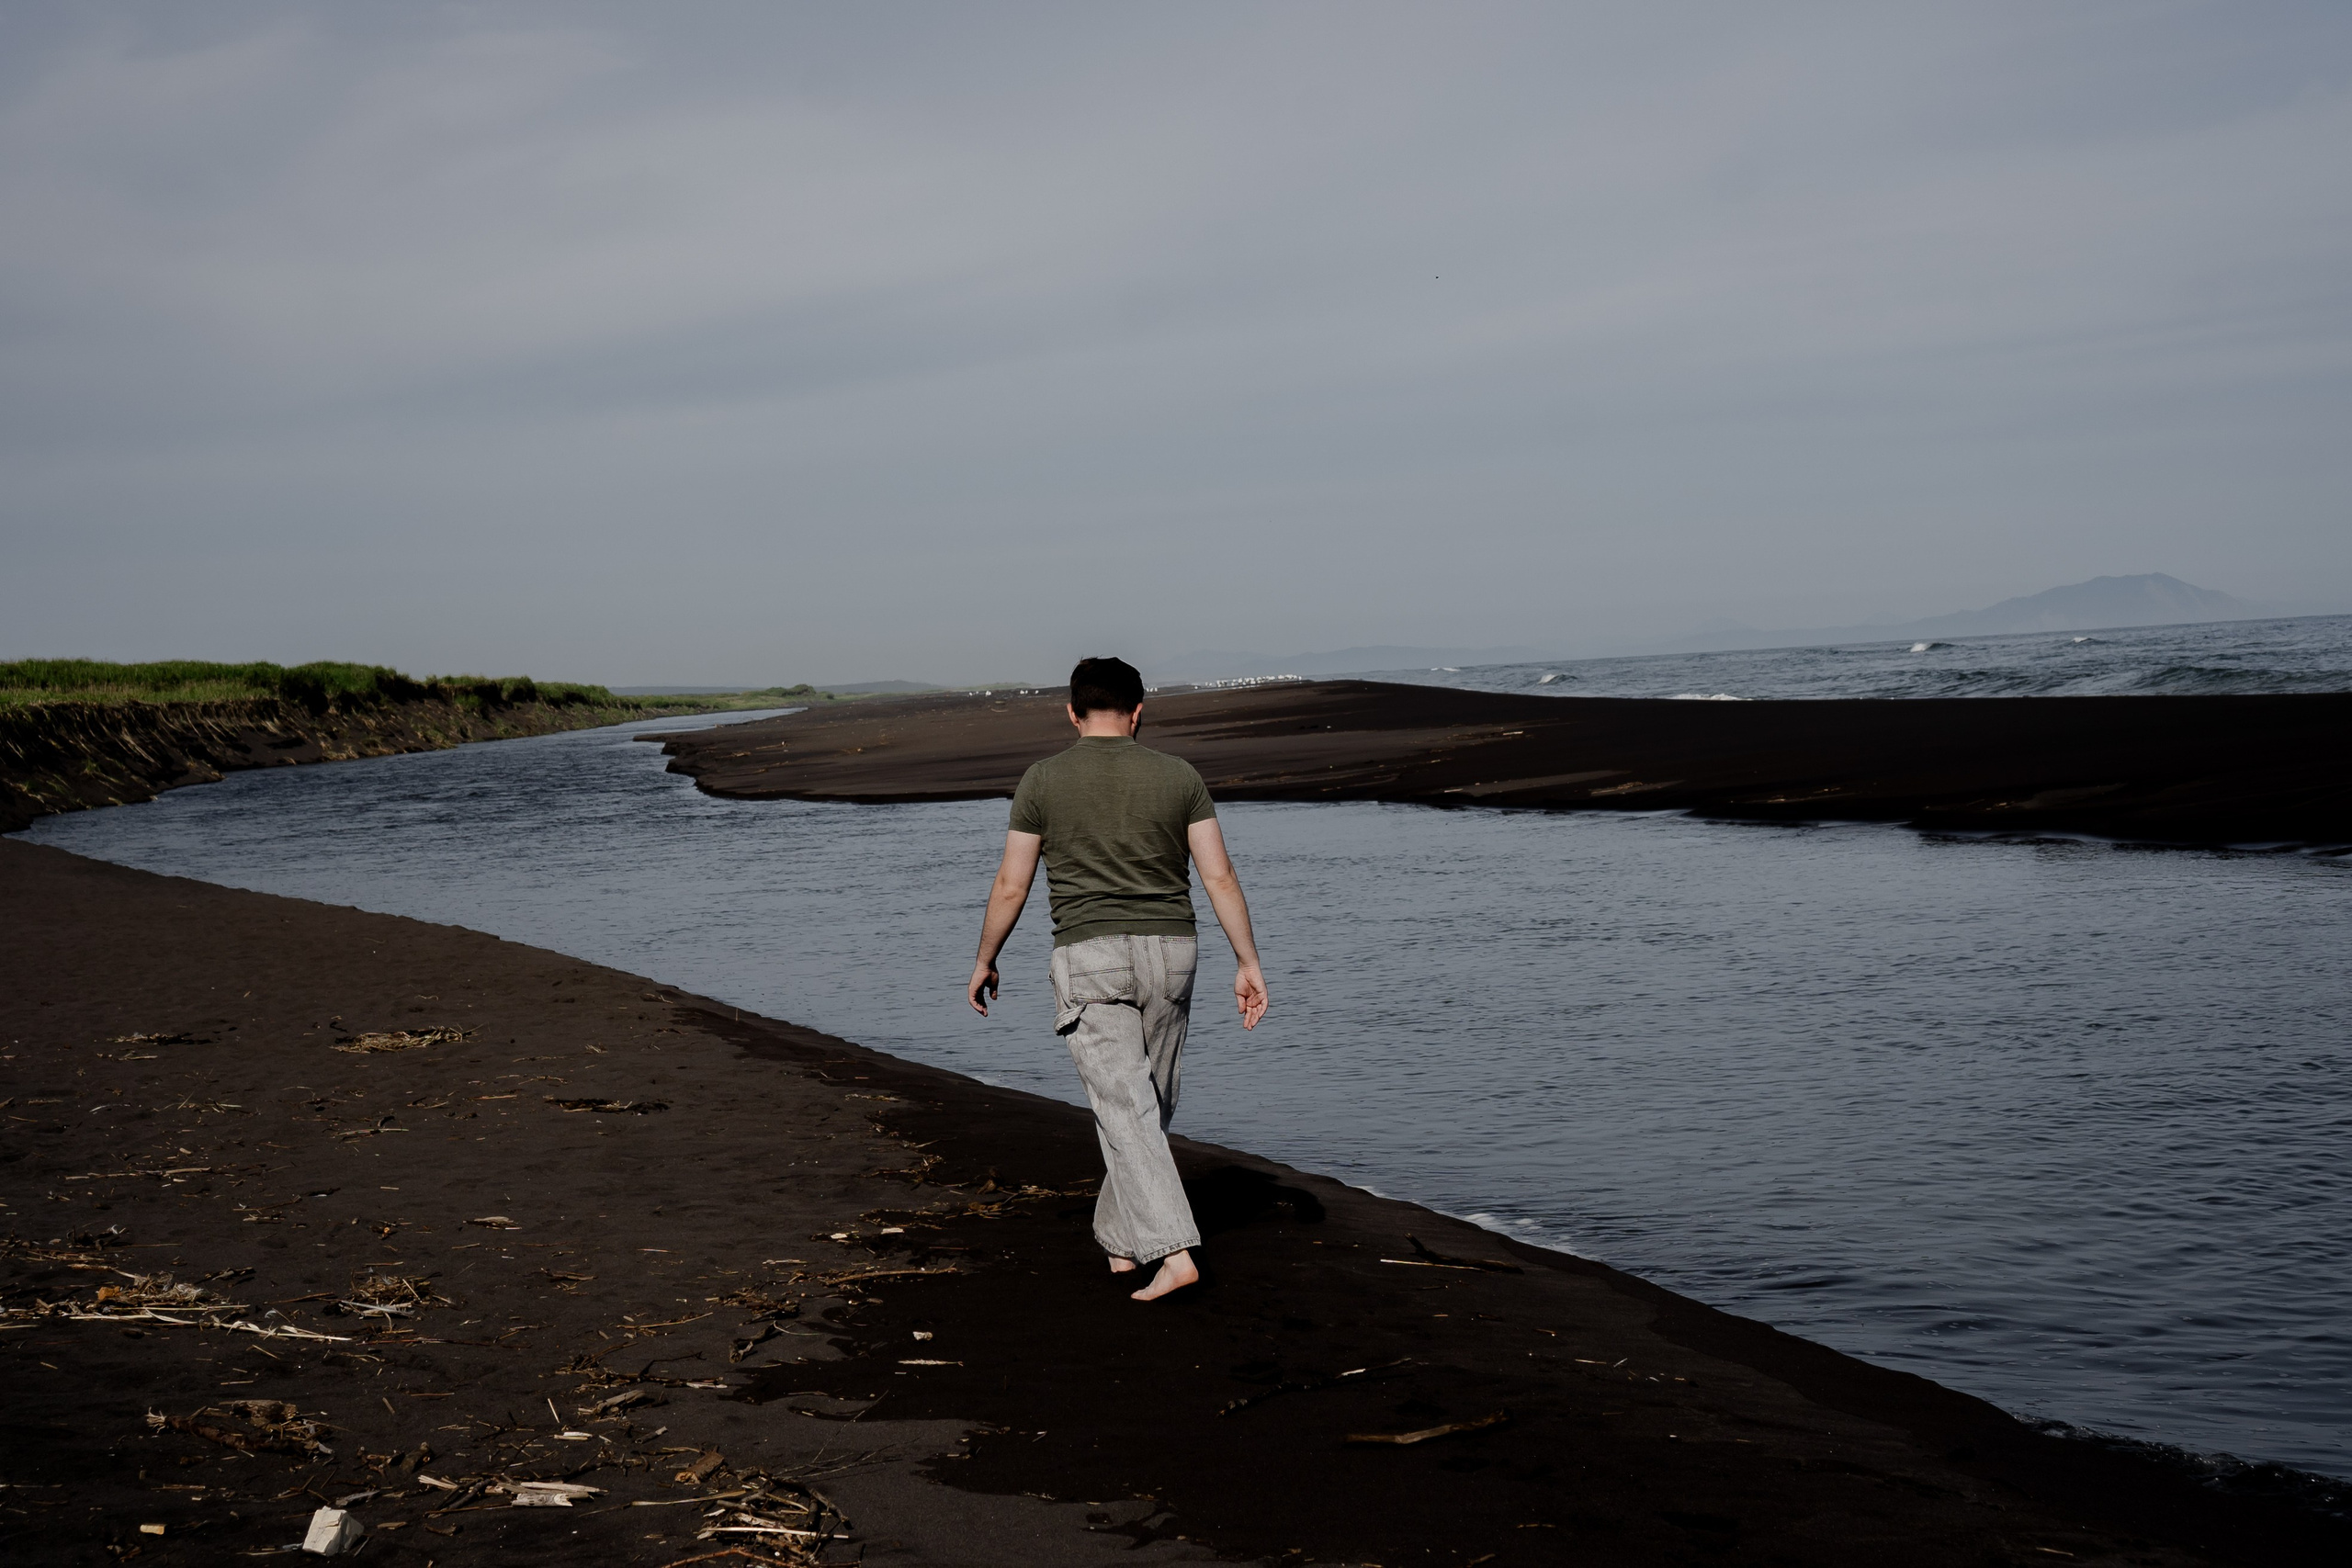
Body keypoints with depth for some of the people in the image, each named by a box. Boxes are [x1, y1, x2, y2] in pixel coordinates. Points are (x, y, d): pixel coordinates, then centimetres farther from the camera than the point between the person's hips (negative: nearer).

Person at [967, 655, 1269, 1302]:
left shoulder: (1043, 780, -2)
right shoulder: (1179, 776, 3)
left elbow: (1011, 885, 0)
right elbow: (1220, 875, -2)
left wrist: (985, 961, 13)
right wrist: (1248, 963, 3)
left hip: (1090, 959, -3)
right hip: (1169, 954, 3)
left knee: (1127, 1112, -6)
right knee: (1150, 1106, 18)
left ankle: (1173, 1252, -17)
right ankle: (1120, 1240, 28)